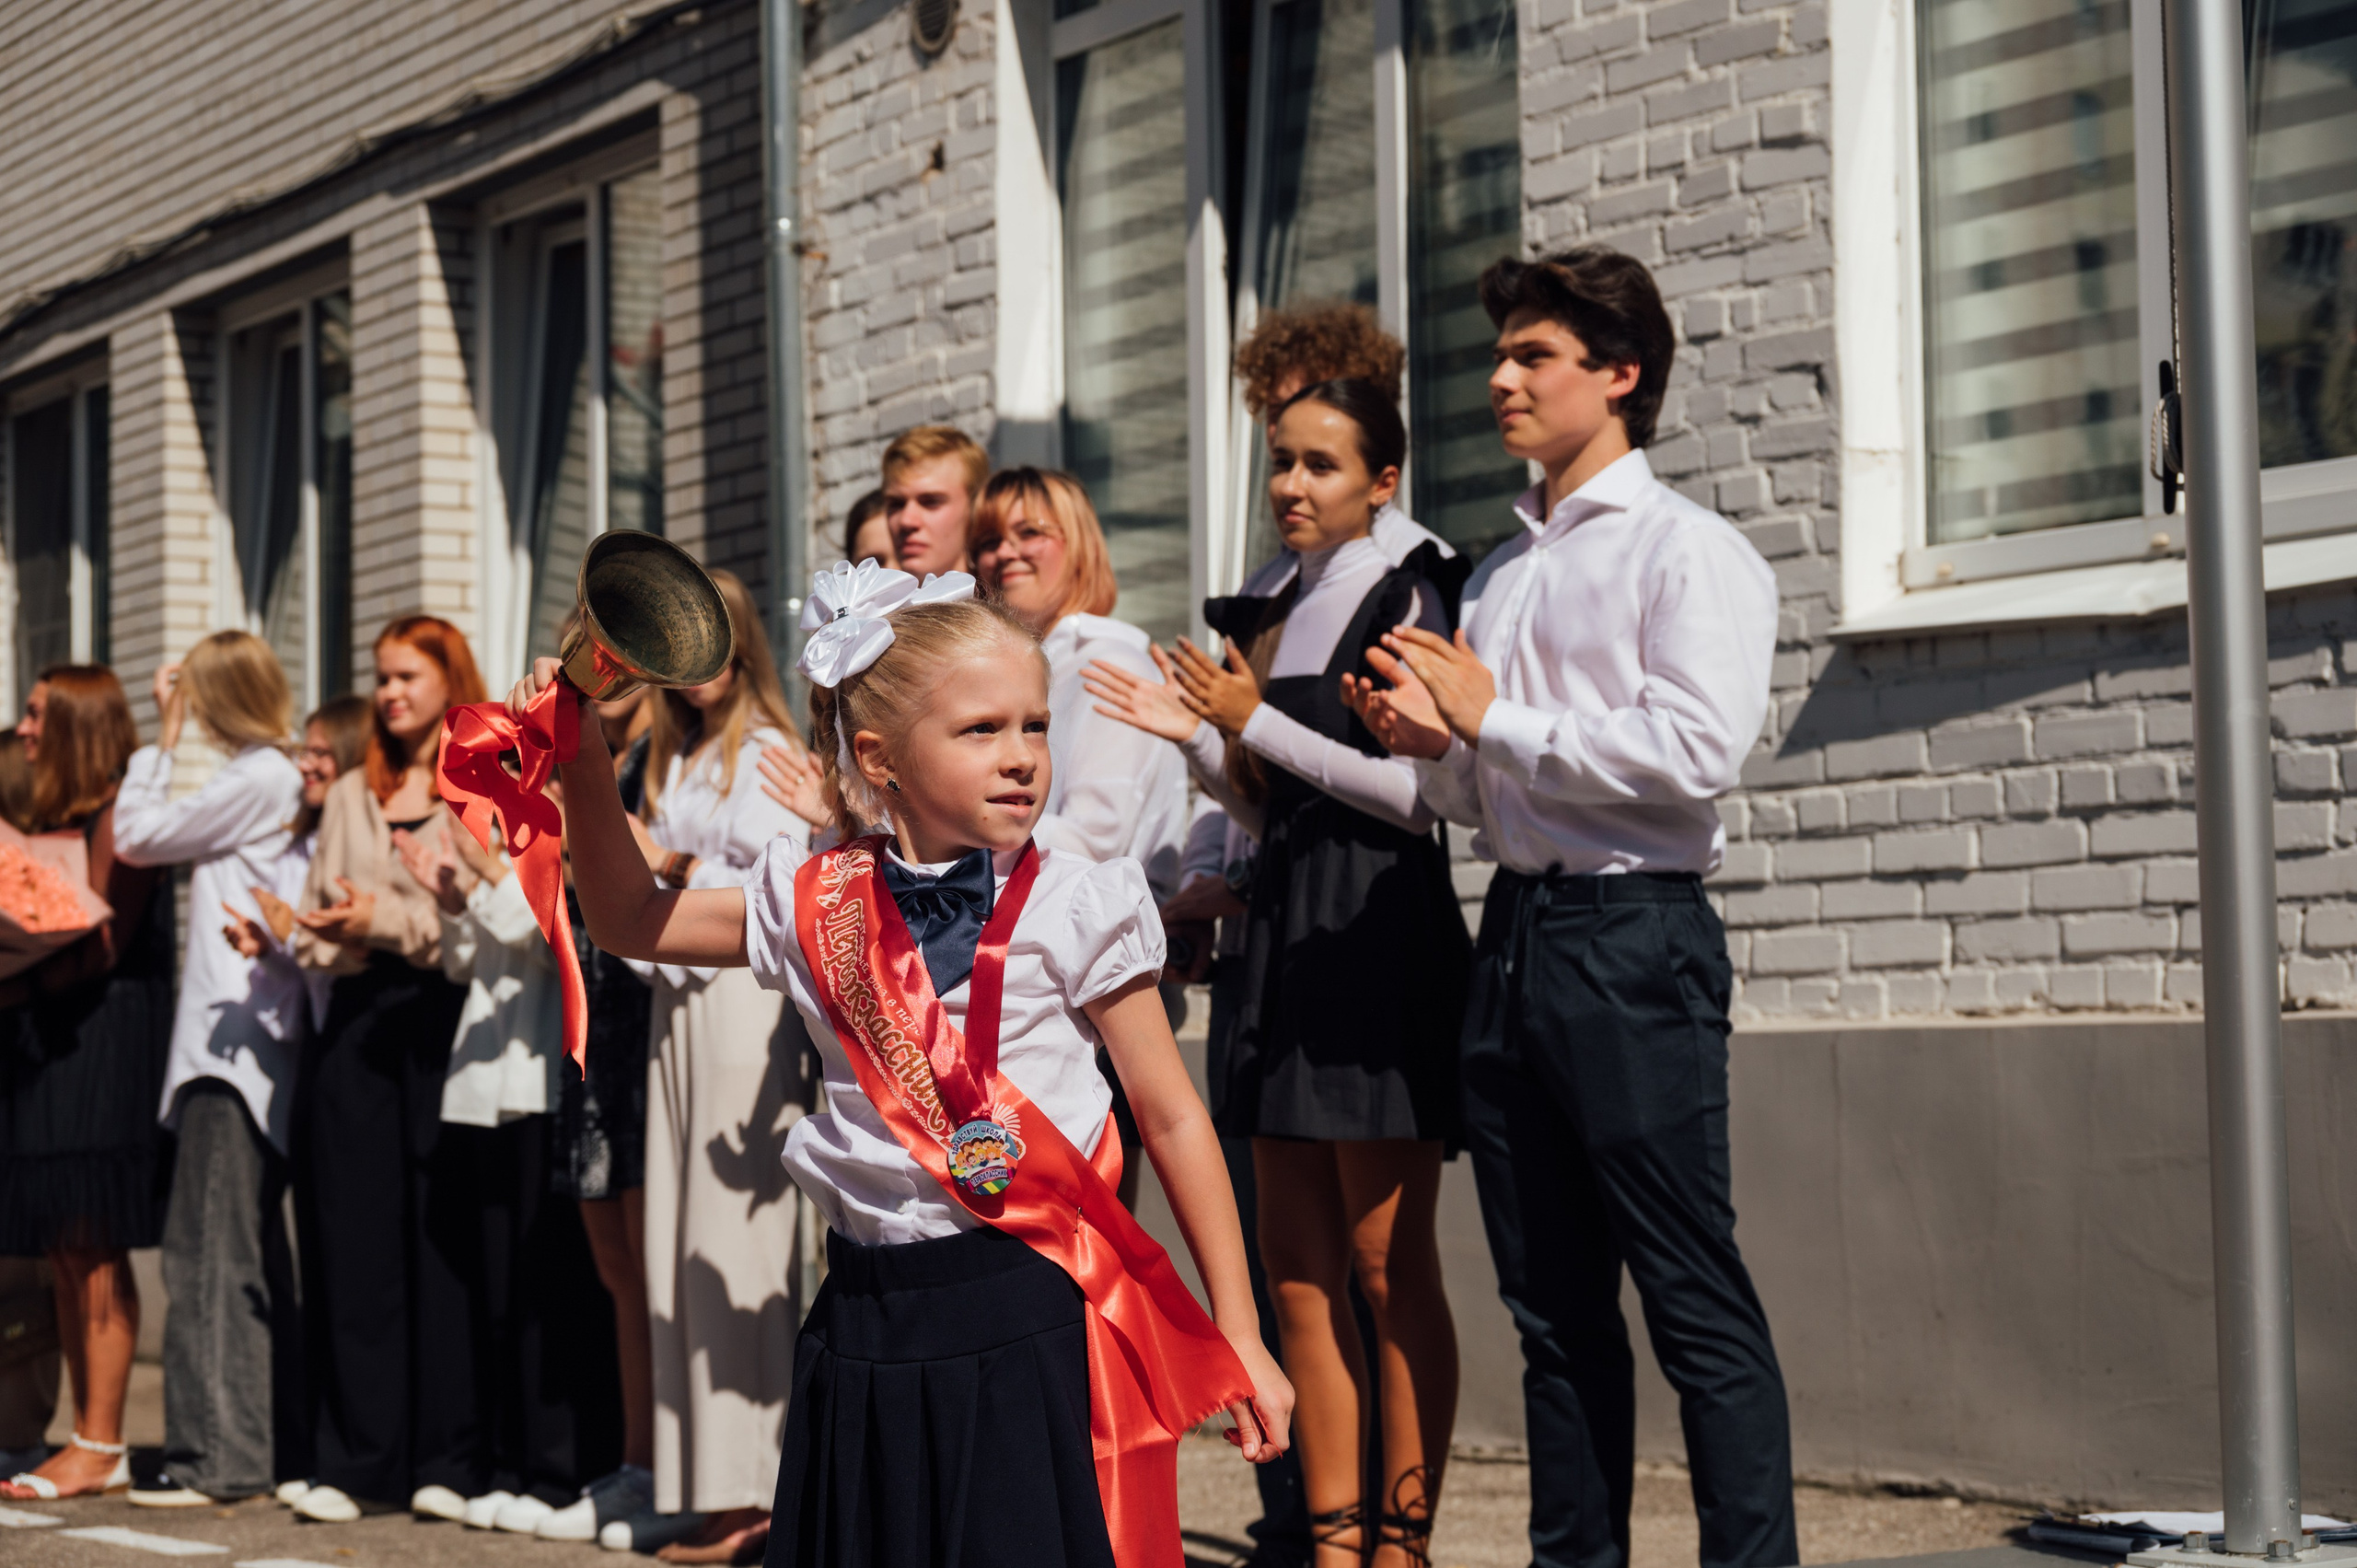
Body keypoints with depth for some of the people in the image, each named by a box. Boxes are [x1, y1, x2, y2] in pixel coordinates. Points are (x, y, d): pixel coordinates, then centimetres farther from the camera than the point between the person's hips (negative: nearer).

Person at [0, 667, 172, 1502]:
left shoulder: (118, 815, -7)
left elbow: (102, 943, -14)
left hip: (102, 1044, -9)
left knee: (92, 1247, -9)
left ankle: (102, 1448, -7)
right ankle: (88, 1439, 9)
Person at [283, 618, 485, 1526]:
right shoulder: (350, 796, 19)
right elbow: (314, 915, 17)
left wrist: (389, 922, -11)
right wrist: (322, 938, -5)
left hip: (442, 1019, -4)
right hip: (355, 1023, 4)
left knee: (442, 1239, -3)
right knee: (350, 1238, 1)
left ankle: (444, 1460, 2)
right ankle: (350, 1459, 4)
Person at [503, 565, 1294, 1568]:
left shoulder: (1076, 907, -3)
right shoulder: (818, 901, 6)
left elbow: (1172, 1119, 1)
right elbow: (628, 921, 20)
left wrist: (1237, 1337, 1)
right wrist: (584, 767, 6)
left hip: (1026, 1328, -3)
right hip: (866, 1329, 3)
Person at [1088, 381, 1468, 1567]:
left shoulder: (1403, 602, -5)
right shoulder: (1270, 620, 17)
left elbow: (1417, 792, -14)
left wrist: (1257, 724, -11)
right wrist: (1200, 740, 5)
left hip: (1380, 936, -8)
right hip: (1284, 937, 8)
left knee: (1390, 1268, -5)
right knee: (1298, 1275, 6)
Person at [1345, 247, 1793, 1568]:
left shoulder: (1686, 551, -4)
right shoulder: (1502, 574, 20)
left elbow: (1697, 752, -18)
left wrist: (1493, 715, -11)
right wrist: (1431, 742, 2)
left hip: (1632, 939, -8)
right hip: (1514, 933, 8)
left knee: (1697, 1303, -7)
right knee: (1555, 1307, 10)